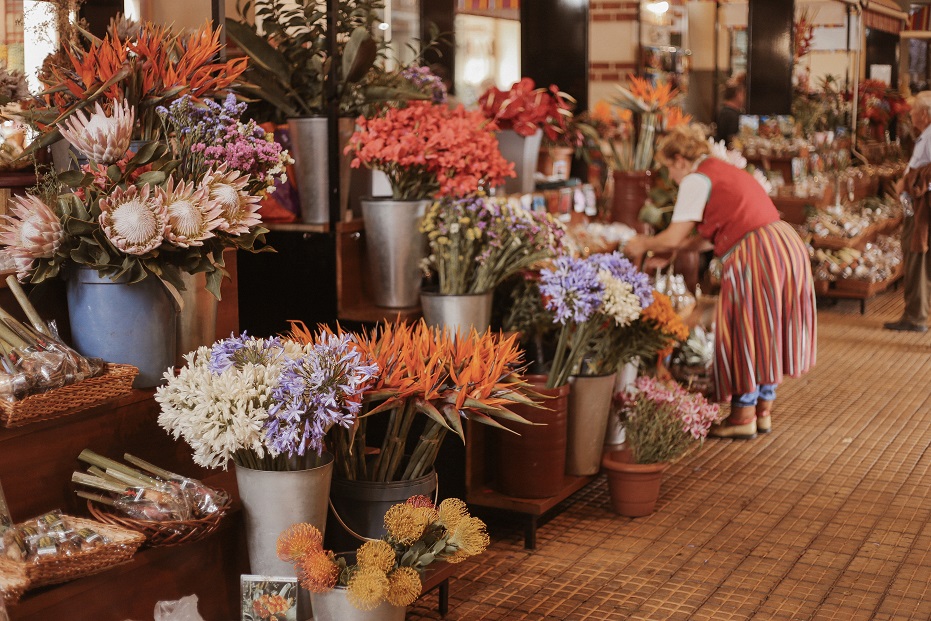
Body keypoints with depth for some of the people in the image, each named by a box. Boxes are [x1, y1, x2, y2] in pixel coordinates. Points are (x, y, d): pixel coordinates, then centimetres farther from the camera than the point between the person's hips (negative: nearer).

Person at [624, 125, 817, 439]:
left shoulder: (697, 180, -5)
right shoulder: (725, 171, 23)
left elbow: (672, 238, -8)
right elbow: (717, 234, 25)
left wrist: (642, 245, 10)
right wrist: (680, 245, 28)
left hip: (756, 256, -9)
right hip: (787, 245, 9)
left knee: (745, 336, 3)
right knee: (766, 335, 16)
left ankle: (743, 417, 12)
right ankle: (763, 410, 25)